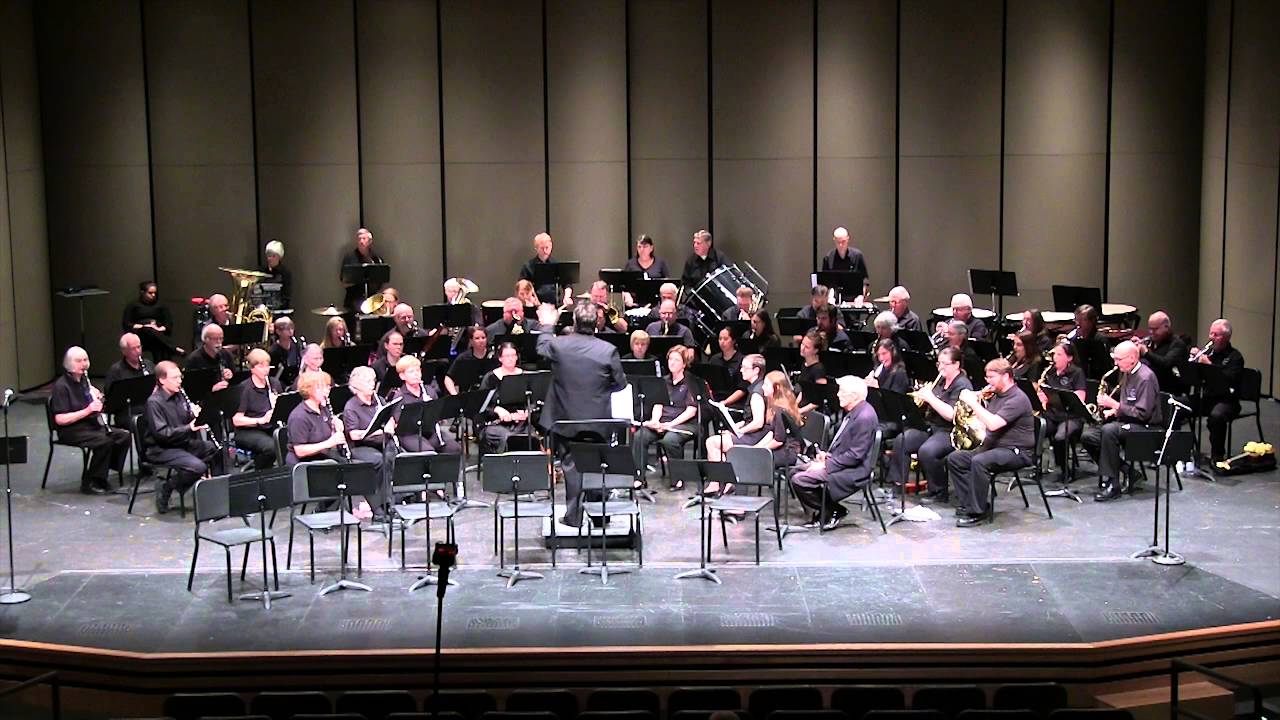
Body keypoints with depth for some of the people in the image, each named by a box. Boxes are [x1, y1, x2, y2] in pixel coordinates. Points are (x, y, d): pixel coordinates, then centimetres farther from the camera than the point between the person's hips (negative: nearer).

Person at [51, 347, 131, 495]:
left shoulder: (84, 380, 13)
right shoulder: (61, 386, -12)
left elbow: (96, 409, 18)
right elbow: (60, 419, -20)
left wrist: (98, 399, -4)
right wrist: (87, 411, -25)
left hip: (91, 425, 8)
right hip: (71, 431, -8)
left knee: (123, 437, -10)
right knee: (105, 441, -29)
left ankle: (100, 477, 0)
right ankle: (89, 483, -16)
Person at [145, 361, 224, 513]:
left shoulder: (180, 396, 10)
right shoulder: (154, 402, -14)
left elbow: (189, 422, 19)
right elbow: (162, 434, -23)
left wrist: (195, 416, -5)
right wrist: (189, 428, -28)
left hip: (185, 443, 8)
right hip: (162, 449, -8)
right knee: (198, 467, -29)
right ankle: (165, 488, -9)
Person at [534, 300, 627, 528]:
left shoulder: (557, 344, -13)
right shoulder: (608, 350, -16)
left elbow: (542, 349, 12)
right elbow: (620, 384, -5)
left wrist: (547, 326, 29)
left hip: (565, 418, 1)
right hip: (598, 419, 0)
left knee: (571, 465, 11)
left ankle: (573, 515, 13)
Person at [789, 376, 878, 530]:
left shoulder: (865, 417, -22)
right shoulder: (854, 412, 10)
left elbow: (855, 455, -23)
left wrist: (827, 465, -19)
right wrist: (827, 455, 5)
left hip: (853, 472, -11)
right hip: (839, 461, 11)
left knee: (799, 480, -19)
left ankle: (834, 511, -1)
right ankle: (820, 512, 14)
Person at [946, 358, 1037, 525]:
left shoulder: (1017, 399, -16)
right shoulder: (996, 396, 14)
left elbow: (993, 424, -29)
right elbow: (983, 424, 17)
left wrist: (973, 403, -22)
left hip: (1017, 452, -10)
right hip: (993, 446, 10)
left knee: (979, 461, -34)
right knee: (954, 458, -2)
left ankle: (976, 512, -25)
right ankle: (967, 503, 0)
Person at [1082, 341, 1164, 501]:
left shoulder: (1146, 378, -17)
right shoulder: (1126, 373, 12)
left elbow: (1143, 414, -23)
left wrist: (1114, 405, -22)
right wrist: (1112, 411, 5)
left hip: (1145, 427, -9)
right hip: (1125, 421, 10)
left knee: (1109, 430, -36)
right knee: (1087, 437, -9)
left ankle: (1112, 484, -30)